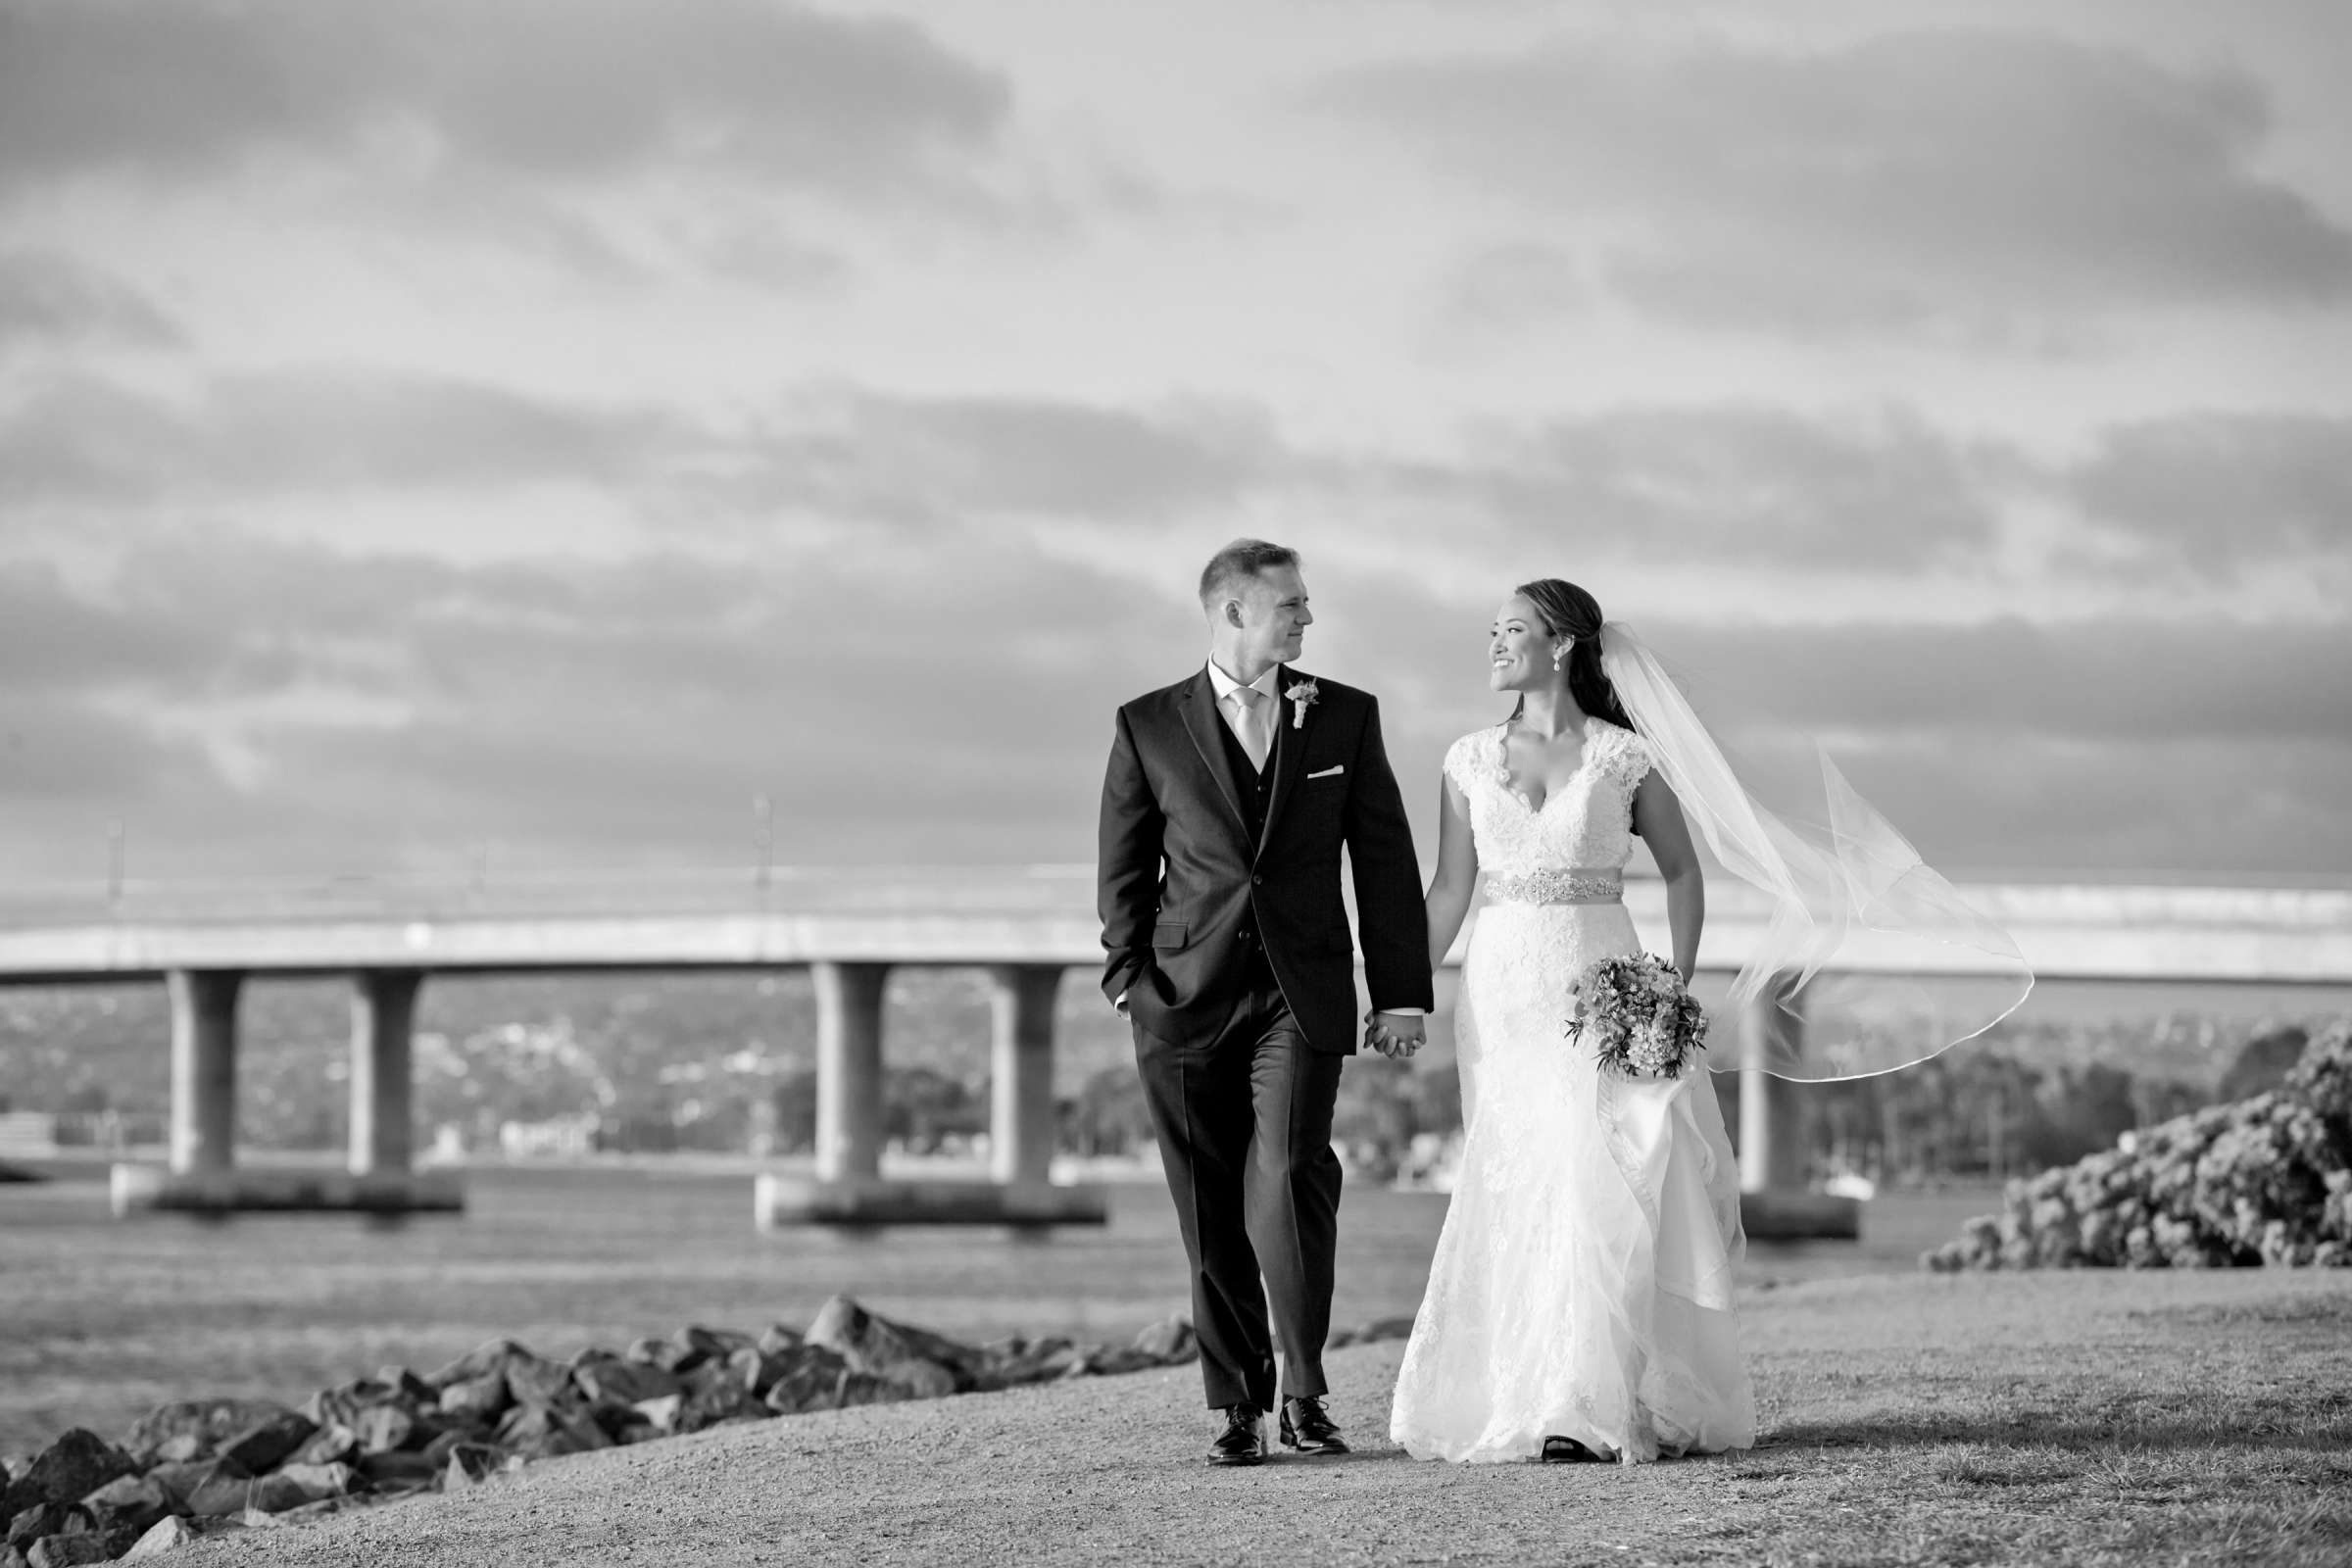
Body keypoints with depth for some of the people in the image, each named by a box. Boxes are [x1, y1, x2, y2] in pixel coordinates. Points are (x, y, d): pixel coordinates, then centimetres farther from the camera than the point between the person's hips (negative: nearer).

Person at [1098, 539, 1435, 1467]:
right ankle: (1238, 1408, 12)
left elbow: (1385, 861, 9)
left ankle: (1303, 1396, -4)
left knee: (1289, 1183, -17)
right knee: (1212, 1216, 2)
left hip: (1302, 997, 0)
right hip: (1187, 999, 0)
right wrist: (1129, 976, -2)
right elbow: (1123, 868, 10)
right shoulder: (1149, 727, 5)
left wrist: (1402, 993, 4)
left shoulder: (1345, 717, 8)